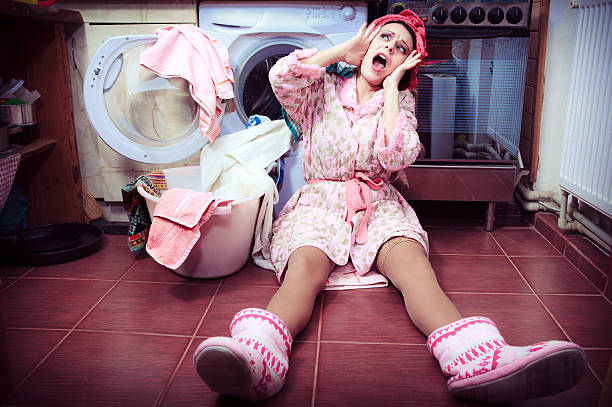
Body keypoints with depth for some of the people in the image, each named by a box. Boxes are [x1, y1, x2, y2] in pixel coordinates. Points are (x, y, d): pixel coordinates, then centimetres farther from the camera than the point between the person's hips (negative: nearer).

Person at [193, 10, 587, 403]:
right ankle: (258, 357, -62)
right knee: (307, 262, -34)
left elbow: (395, 157, -7)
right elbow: (283, 76, -11)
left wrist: (391, 85, 0)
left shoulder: (400, 101, 13)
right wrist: (346, 49, 2)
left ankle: (477, 357, -57)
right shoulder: (324, 90, 12)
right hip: (319, 198, -1)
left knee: (410, 257, -32)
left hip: (377, 203, 1)